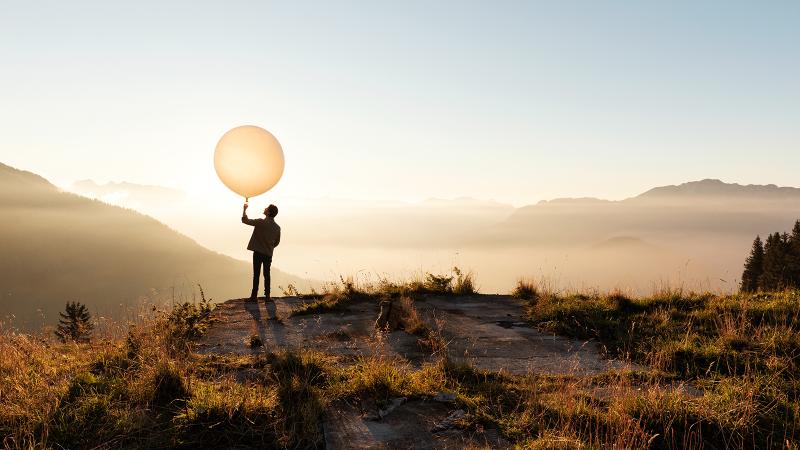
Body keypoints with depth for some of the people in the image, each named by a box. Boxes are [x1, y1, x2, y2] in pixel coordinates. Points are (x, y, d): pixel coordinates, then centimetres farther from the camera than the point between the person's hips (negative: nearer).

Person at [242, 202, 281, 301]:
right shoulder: (277, 227, 0)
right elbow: (277, 242, 10)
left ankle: (254, 295, 8)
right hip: (268, 254, 3)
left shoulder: (261, 222, -14)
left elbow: (245, 220, -7)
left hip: (258, 253, -3)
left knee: (256, 274, 4)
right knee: (266, 275, 11)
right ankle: (267, 295, 11)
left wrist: (245, 209, 7)